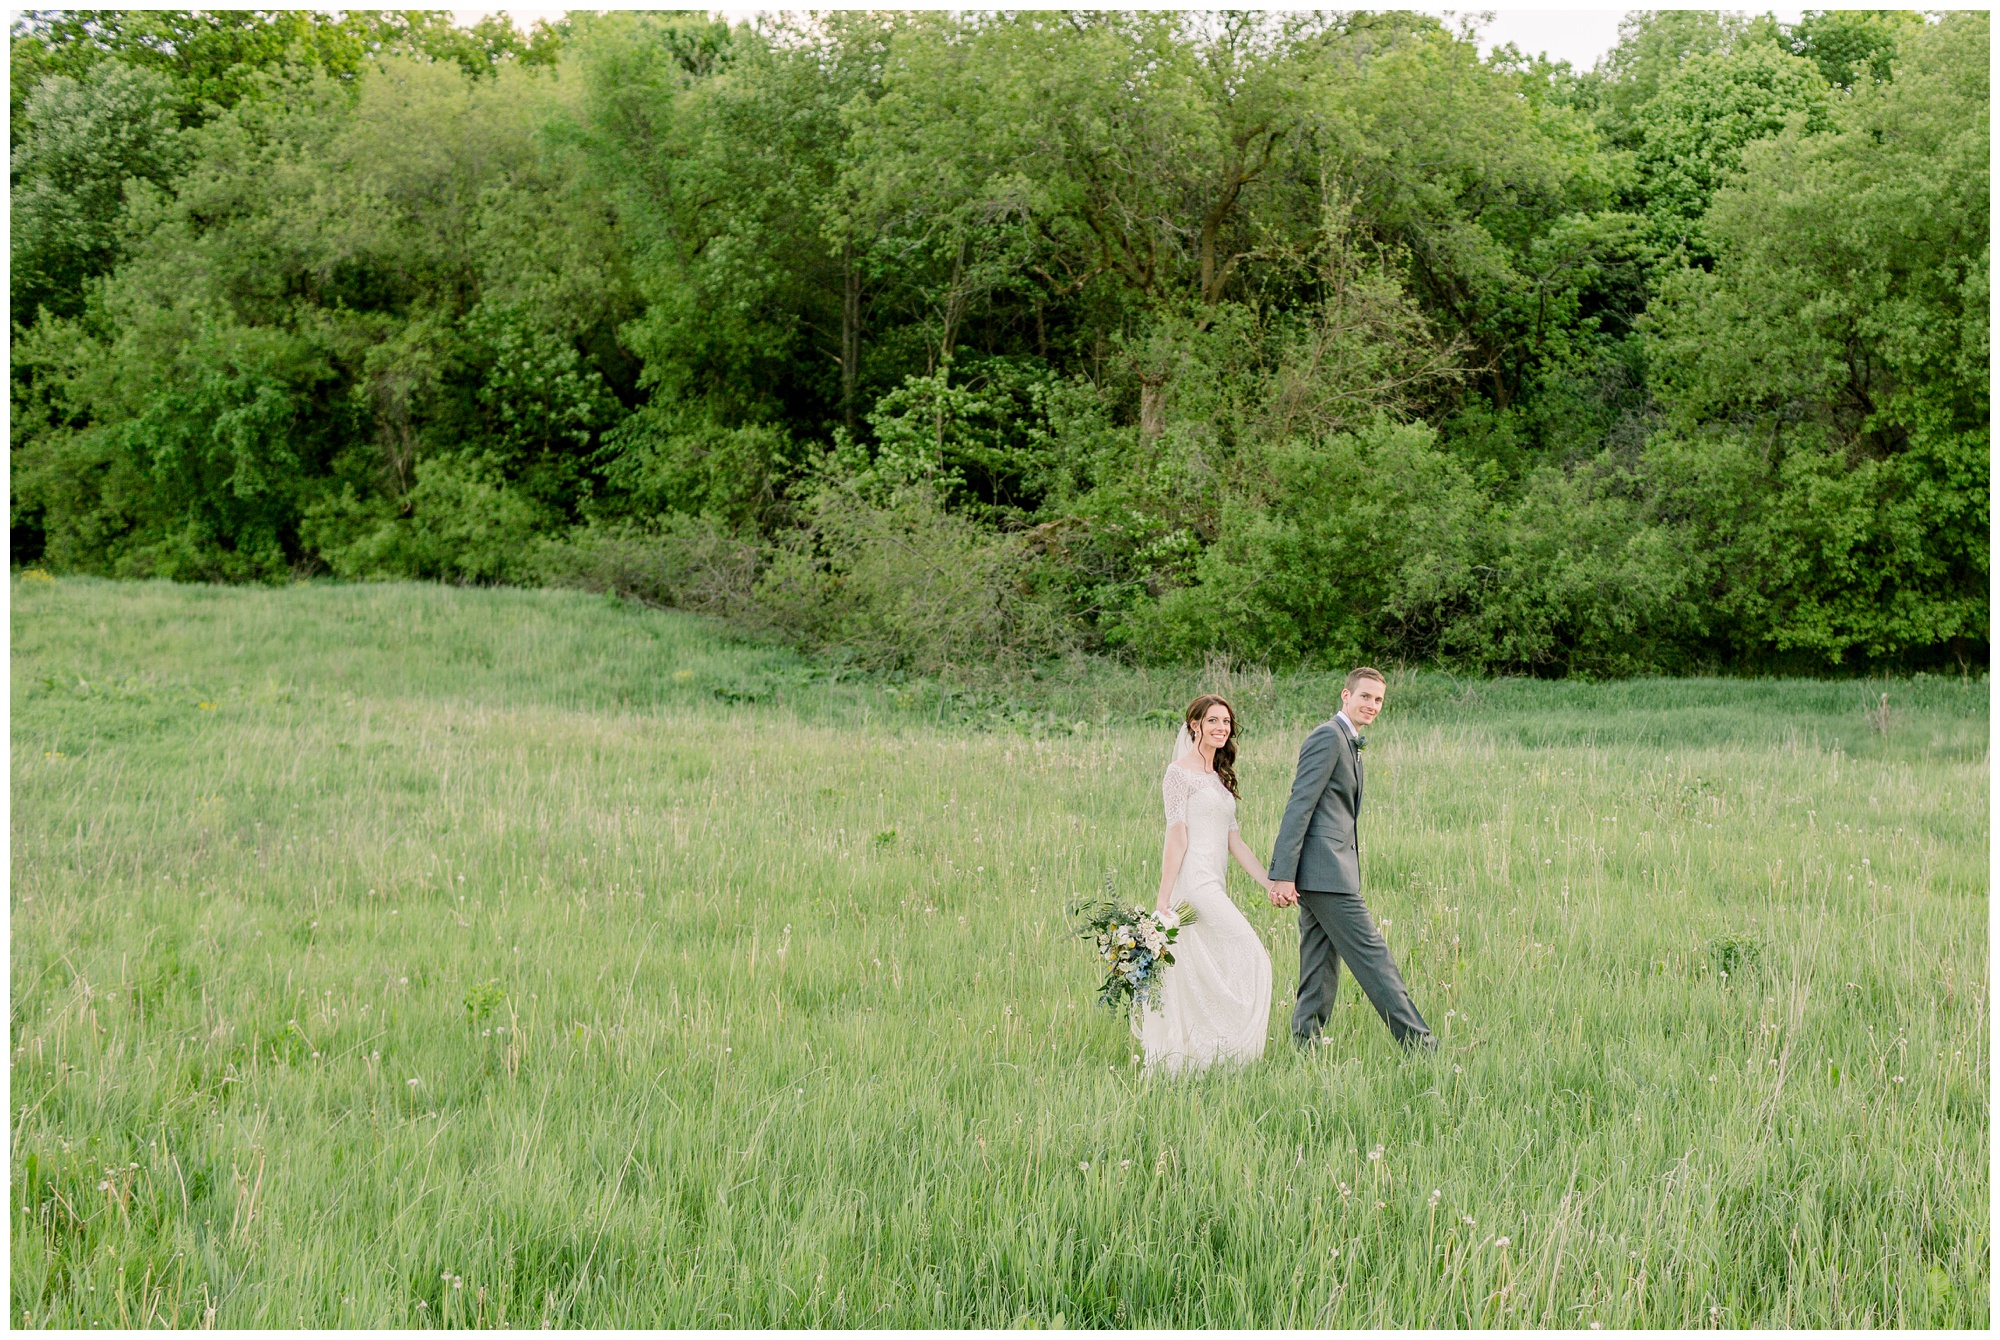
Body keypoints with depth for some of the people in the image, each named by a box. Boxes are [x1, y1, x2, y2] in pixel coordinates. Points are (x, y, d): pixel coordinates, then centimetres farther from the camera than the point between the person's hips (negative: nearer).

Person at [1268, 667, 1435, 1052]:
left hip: (1319, 875, 10)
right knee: (1371, 958, -7)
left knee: (1320, 975, 9)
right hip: (1325, 872, -10)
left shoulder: (1347, 743, 23)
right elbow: (1299, 806, -16)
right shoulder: (1328, 737, -9)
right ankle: (1418, 1045, -6)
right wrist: (1282, 875, -21)